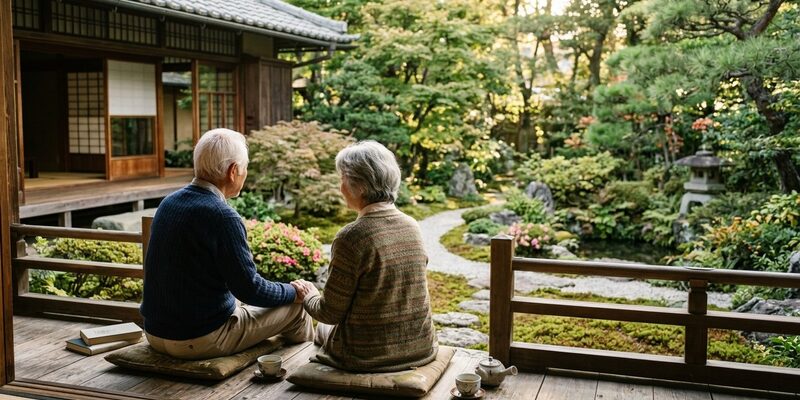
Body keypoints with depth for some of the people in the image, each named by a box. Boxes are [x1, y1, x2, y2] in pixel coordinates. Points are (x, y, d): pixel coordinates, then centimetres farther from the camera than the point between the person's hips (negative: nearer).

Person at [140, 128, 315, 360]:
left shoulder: (168, 203, 2)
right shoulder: (222, 217, -22)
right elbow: (249, 290, -19)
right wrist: (294, 293, 0)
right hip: (201, 341, -8)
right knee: (296, 307, 7)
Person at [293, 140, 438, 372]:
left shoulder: (352, 237, -22)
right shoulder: (412, 226, -3)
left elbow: (330, 313, -14)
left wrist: (308, 296, 9)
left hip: (368, 357, -5)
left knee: (324, 328, 27)